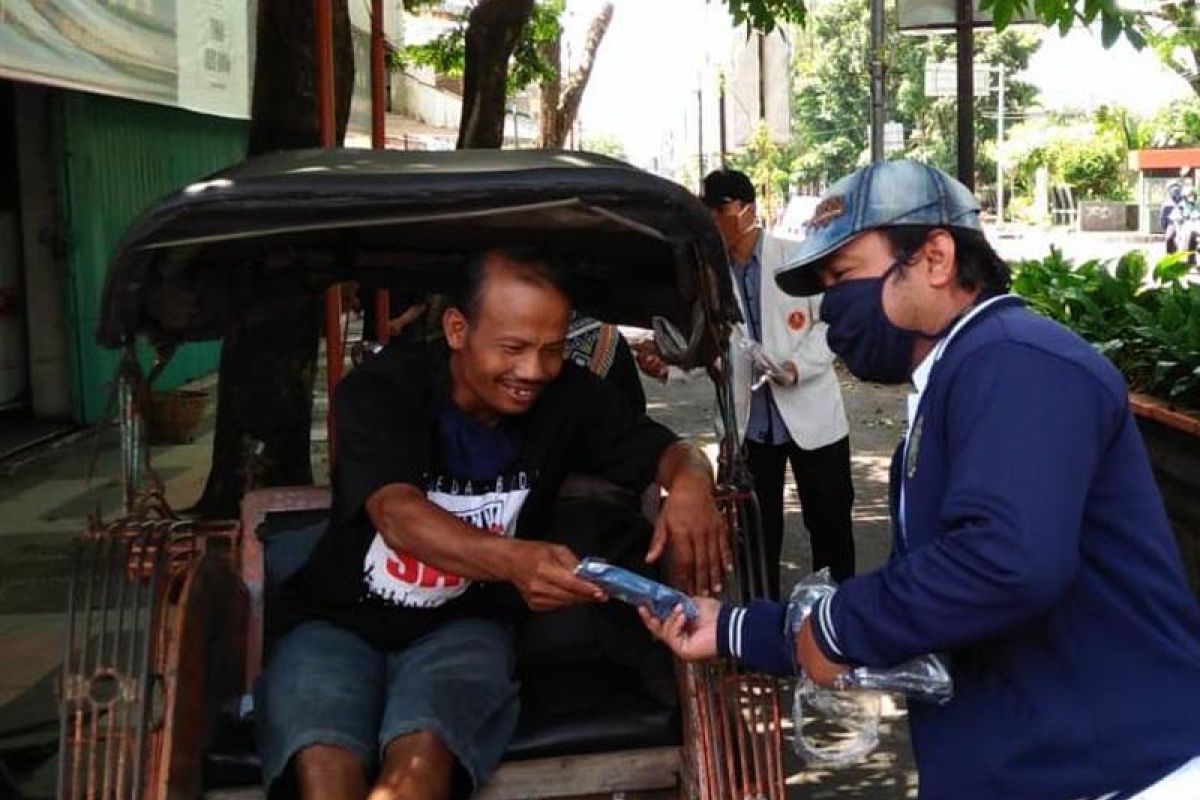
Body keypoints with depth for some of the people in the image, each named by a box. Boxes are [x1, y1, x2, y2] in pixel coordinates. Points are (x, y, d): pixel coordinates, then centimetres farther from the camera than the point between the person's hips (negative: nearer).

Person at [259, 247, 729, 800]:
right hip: (341, 623, -1)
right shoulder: (380, 389, -14)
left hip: (461, 627, 2)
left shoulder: (567, 397, -5)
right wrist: (513, 559, -50)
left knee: (423, 754, -31)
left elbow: (672, 451, -2)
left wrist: (690, 485, -30)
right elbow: (397, 513, -29)